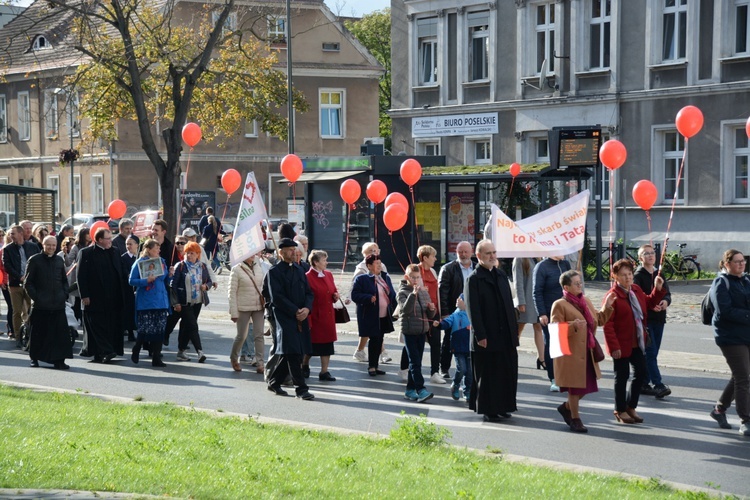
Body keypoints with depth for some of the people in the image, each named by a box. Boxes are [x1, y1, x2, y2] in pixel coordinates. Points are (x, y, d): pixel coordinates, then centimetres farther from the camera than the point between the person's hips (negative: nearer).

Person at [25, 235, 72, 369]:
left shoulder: (59, 261, 12)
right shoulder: (34, 260, -1)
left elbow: (64, 280, 20)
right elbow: (28, 283, 0)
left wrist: (65, 294, 6)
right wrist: (35, 297, -10)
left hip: (58, 303, 3)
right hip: (40, 304, -3)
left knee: (60, 332, -4)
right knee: (38, 333, 5)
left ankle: (59, 360, -2)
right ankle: (34, 358, 19)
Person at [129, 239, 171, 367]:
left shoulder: (162, 261, 11)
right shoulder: (140, 263, -5)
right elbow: (131, 281, -7)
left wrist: (170, 274, -3)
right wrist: (146, 280, -19)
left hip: (161, 301, 5)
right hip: (146, 302, -5)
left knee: (159, 330, 2)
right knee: (146, 329, -6)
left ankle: (156, 358, 7)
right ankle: (136, 351, 21)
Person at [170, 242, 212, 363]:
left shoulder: (202, 266, 8)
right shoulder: (180, 266, -6)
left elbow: (209, 281, 17)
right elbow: (173, 285, -7)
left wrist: (206, 286, -8)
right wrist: (176, 302, -13)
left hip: (197, 301, 5)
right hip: (184, 302, -5)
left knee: (186, 326, 12)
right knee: (192, 326, -10)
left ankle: (181, 351, 20)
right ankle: (199, 351, -14)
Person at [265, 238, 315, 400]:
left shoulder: (299, 270, 17)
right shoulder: (274, 272, -4)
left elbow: (309, 293, 14)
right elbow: (276, 297, -12)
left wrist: (307, 308, -6)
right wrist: (295, 312, -16)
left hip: (301, 318, 7)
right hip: (284, 318, -7)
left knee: (289, 354, 9)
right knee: (293, 352, -12)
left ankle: (274, 382, 24)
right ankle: (301, 388, -11)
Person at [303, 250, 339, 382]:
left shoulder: (328, 275, 9)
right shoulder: (308, 277, -14)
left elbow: (333, 291, 22)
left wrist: (336, 296, -3)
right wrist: (307, 320, -18)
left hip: (328, 316, 7)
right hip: (314, 315, -7)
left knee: (327, 344, 6)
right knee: (312, 344, 4)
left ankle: (324, 372, 10)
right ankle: (304, 366, 28)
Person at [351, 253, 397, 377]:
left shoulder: (385, 277, 13)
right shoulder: (361, 279, -7)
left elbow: (392, 294, 18)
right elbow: (355, 295, -12)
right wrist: (369, 298, -24)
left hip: (384, 316, 6)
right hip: (370, 317, -6)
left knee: (379, 341, 10)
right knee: (374, 340, -7)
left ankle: (375, 366, 19)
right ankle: (371, 366, 4)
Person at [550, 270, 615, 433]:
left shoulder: (586, 301, 12)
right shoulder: (559, 305, -11)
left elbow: (599, 320, 18)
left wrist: (607, 306, 3)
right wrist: (573, 326, -30)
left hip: (587, 351, 7)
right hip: (571, 352, -7)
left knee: (587, 384, 10)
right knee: (575, 386, 1)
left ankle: (566, 407, 32)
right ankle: (575, 419, 16)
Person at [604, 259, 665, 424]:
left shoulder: (636, 290, 6)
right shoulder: (613, 296, -17)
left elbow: (649, 304, 22)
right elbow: (608, 324, -19)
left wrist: (658, 289, 7)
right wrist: (614, 346, -22)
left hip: (637, 342, 7)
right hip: (621, 344, -7)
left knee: (641, 373, 10)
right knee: (622, 376, 4)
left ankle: (631, 406, 26)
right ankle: (620, 411, 18)